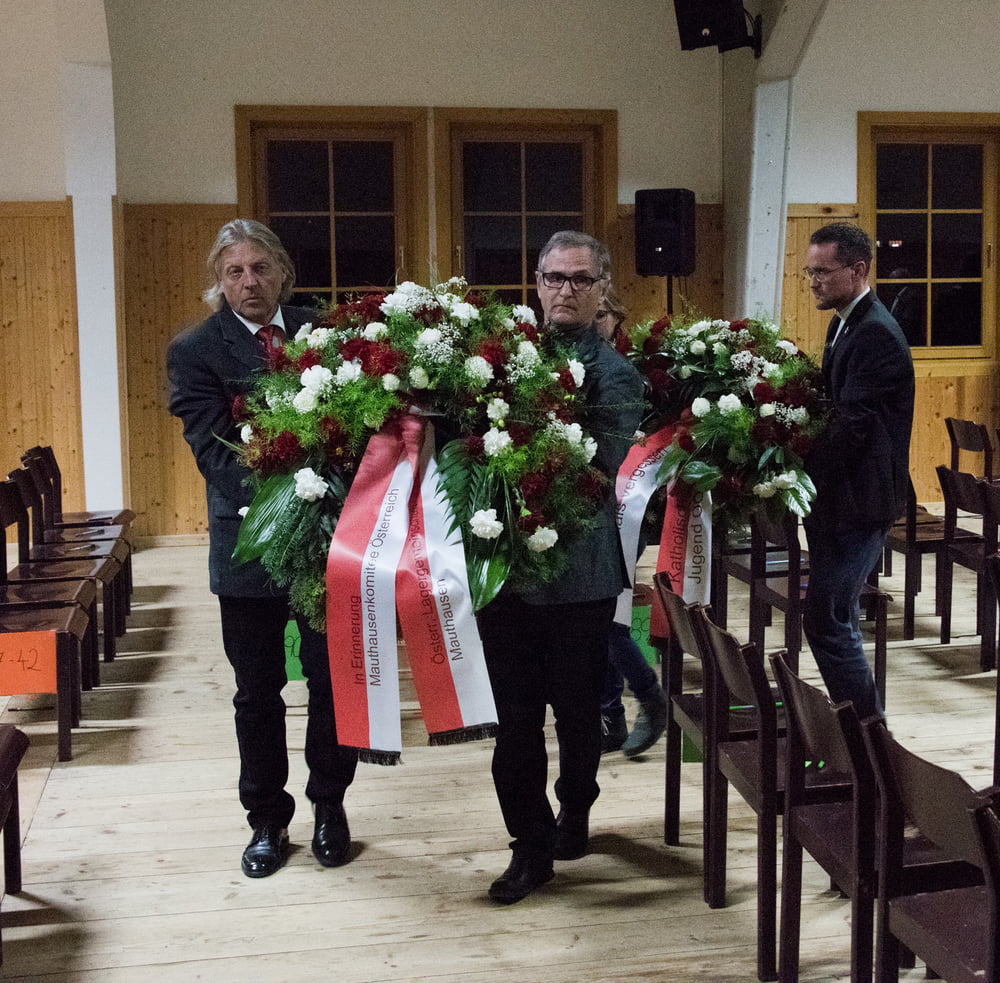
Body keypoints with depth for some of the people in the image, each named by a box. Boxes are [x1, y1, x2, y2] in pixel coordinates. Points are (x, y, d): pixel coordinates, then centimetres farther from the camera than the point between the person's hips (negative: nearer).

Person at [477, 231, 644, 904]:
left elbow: (597, 473, -15)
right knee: (516, 715, 6)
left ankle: (574, 812, 38)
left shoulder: (614, 374, -4)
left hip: (580, 570, -3)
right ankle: (531, 844, 20)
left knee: (578, 708, 13)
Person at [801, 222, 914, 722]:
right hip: (837, 497, 10)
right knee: (837, 617, 15)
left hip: (859, 501, -10)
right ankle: (859, 720, 26)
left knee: (825, 618, -9)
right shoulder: (845, 325, 14)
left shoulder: (875, 334, -17)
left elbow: (852, 424, -23)